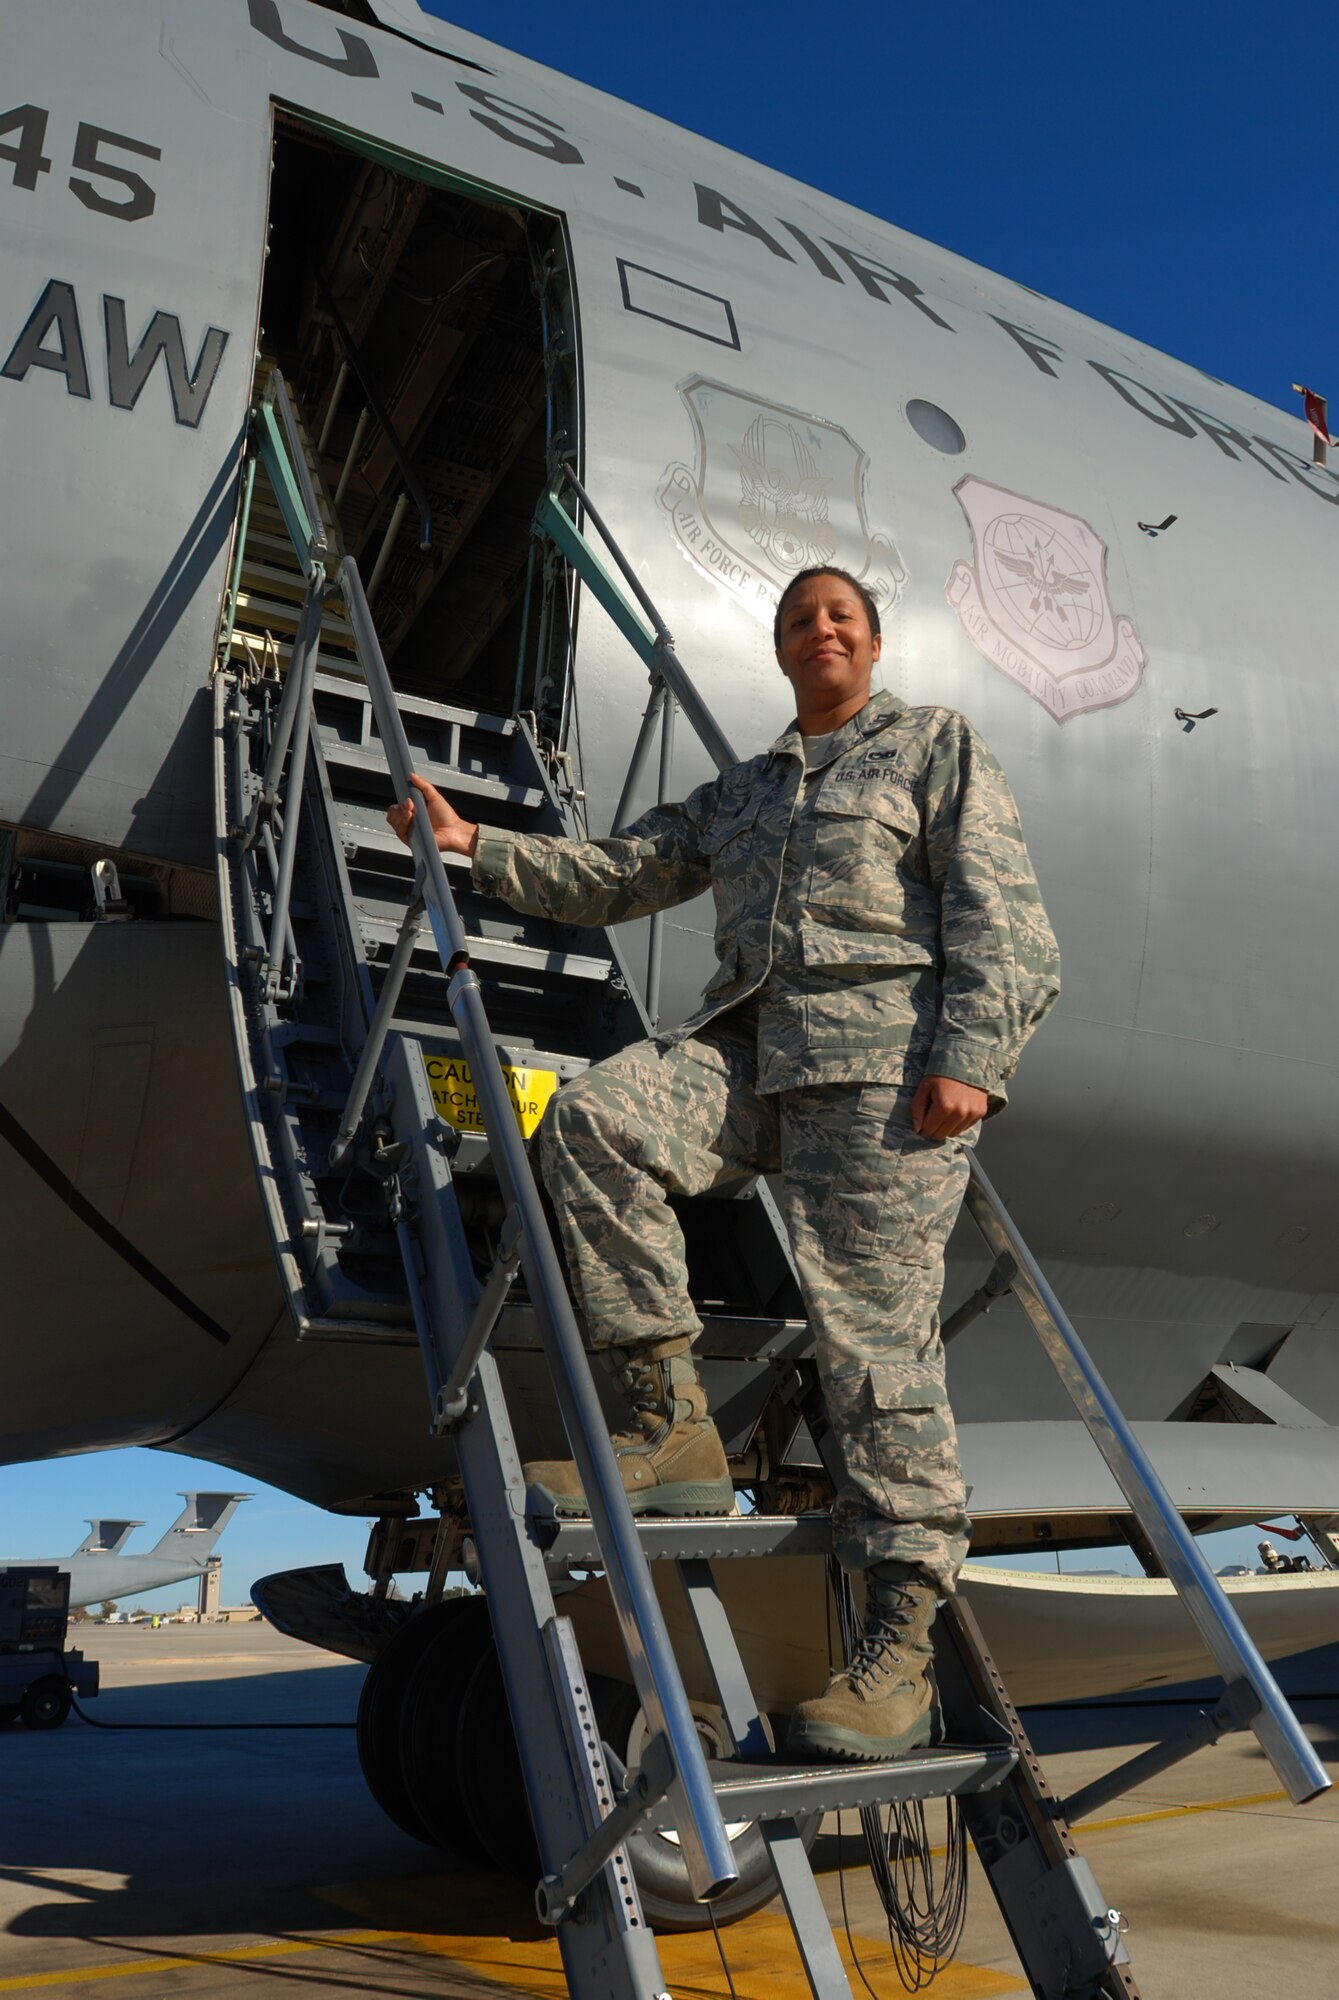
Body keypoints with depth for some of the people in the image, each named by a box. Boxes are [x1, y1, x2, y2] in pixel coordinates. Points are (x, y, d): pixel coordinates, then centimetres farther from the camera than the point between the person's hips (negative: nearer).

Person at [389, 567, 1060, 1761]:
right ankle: (674, 1426, -18)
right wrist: (479, 847, 19)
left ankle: (902, 1644, -6)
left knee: (875, 1335, -13)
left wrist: (968, 1060, -12)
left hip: (884, 1054, -5)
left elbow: (995, 912, 3)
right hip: (753, 1047, 5)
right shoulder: (742, 792, 29)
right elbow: (616, 876, 29)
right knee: (593, 1117, -22)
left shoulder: (935, 747, 15)